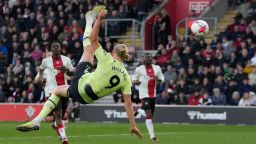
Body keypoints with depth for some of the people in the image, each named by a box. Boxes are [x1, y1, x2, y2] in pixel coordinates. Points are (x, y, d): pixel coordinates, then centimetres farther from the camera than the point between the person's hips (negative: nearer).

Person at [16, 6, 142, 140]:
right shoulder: (126, 78, -8)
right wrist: (133, 126, -7)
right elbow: (128, 103, -11)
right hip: (89, 98, 3)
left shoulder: (107, 60, -17)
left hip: (80, 85, -3)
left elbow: (93, 39, -14)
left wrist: (99, 19, -8)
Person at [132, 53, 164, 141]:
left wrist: (158, 79, -11)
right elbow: (133, 81, 2)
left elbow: (162, 79, 13)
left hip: (153, 94, 5)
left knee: (150, 115, 14)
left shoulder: (157, 68, 7)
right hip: (144, 94, -5)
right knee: (149, 115, -15)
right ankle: (152, 136, -11)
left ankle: (138, 111, 46)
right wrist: (136, 82, -22)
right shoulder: (139, 69, -3)